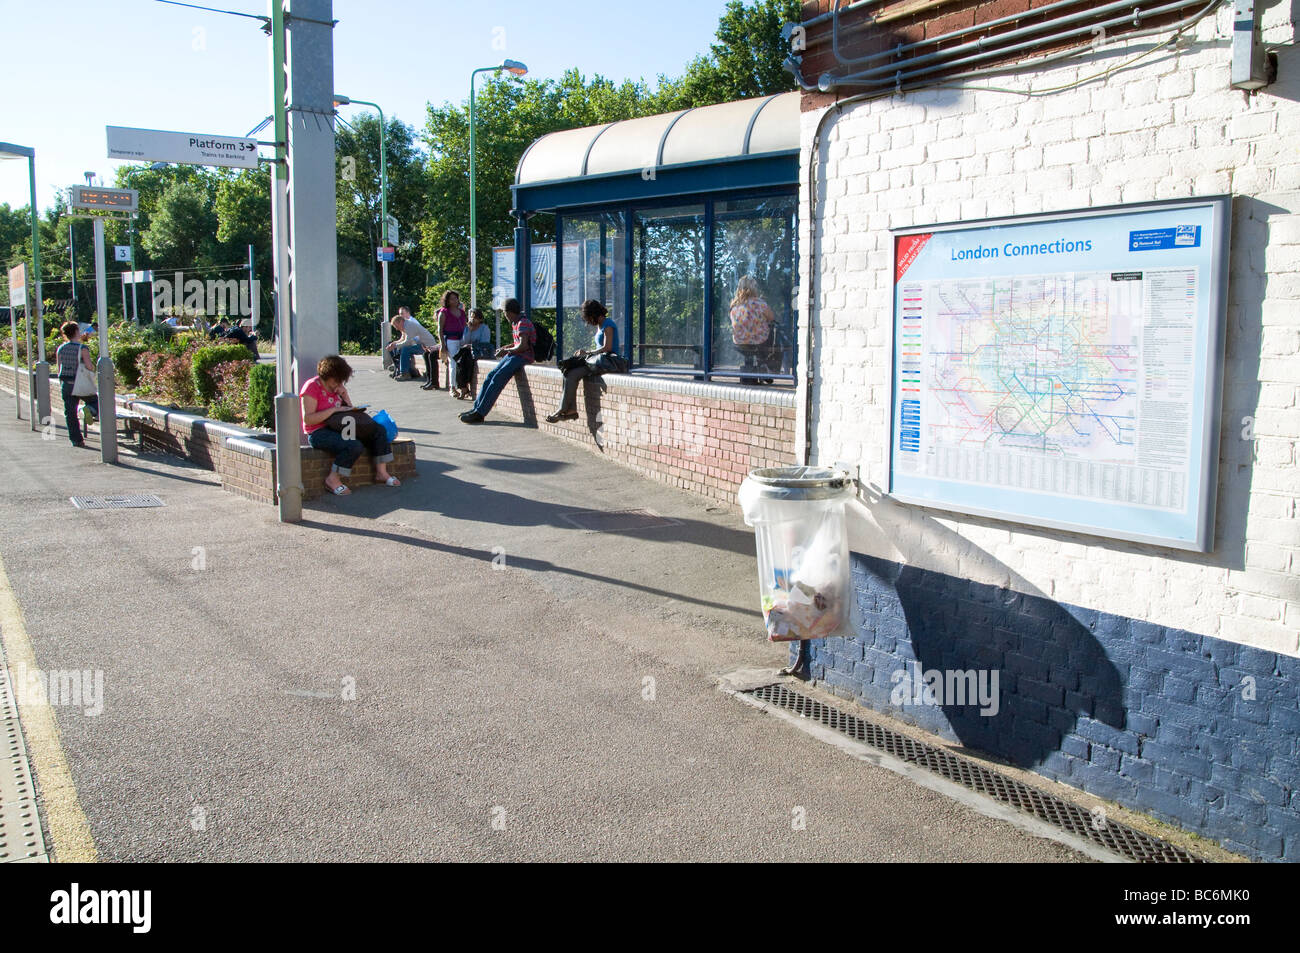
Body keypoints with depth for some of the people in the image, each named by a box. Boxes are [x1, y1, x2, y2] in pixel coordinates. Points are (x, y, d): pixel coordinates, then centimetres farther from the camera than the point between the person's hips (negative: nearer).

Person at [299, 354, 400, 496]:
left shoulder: (337, 386, 11)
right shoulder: (312, 387, -12)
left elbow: (349, 409, 19)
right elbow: (307, 419, -20)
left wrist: (344, 394, -1)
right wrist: (334, 410, -22)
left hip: (337, 428, 9)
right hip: (318, 433, -8)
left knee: (379, 431, -5)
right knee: (355, 446, -33)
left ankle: (381, 472, -3)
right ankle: (333, 480, -19)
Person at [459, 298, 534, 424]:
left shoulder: (523, 323, -13)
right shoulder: (515, 323, 18)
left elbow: (523, 346, -22)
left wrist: (506, 351, -10)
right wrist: (503, 349, 13)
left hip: (523, 357, -10)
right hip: (513, 356, 10)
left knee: (497, 379, -20)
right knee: (490, 377, -1)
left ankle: (479, 413, -21)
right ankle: (476, 408, -1)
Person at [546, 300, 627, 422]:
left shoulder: (608, 324, -9)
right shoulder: (600, 326, 21)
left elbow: (607, 347, -17)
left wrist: (587, 352, -9)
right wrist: (584, 351, 6)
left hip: (607, 361, -10)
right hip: (600, 360, 10)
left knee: (572, 375, -20)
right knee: (569, 373, -9)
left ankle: (563, 411, -12)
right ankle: (572, 410, -16)